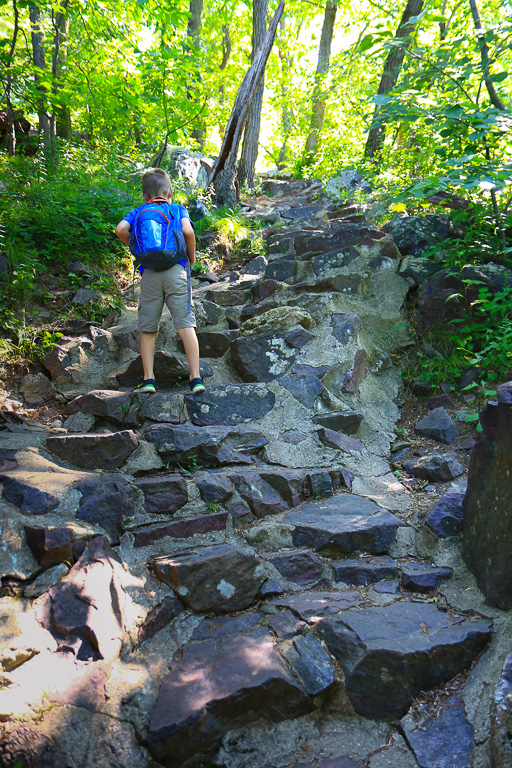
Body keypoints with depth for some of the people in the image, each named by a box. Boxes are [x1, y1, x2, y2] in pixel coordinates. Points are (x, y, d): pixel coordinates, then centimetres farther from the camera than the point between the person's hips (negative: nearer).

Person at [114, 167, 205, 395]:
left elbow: (121, 229, 1)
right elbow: (188, 231, -4)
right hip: (175, 269, -1)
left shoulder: (138, 212, 19)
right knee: (185, 326, -4)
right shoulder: (178, 209, 15)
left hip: (149, 274, 1)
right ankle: (195, 378, -9)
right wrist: (192, 259, 9)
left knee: (147, 330, 9)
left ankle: (148, 379, 5)